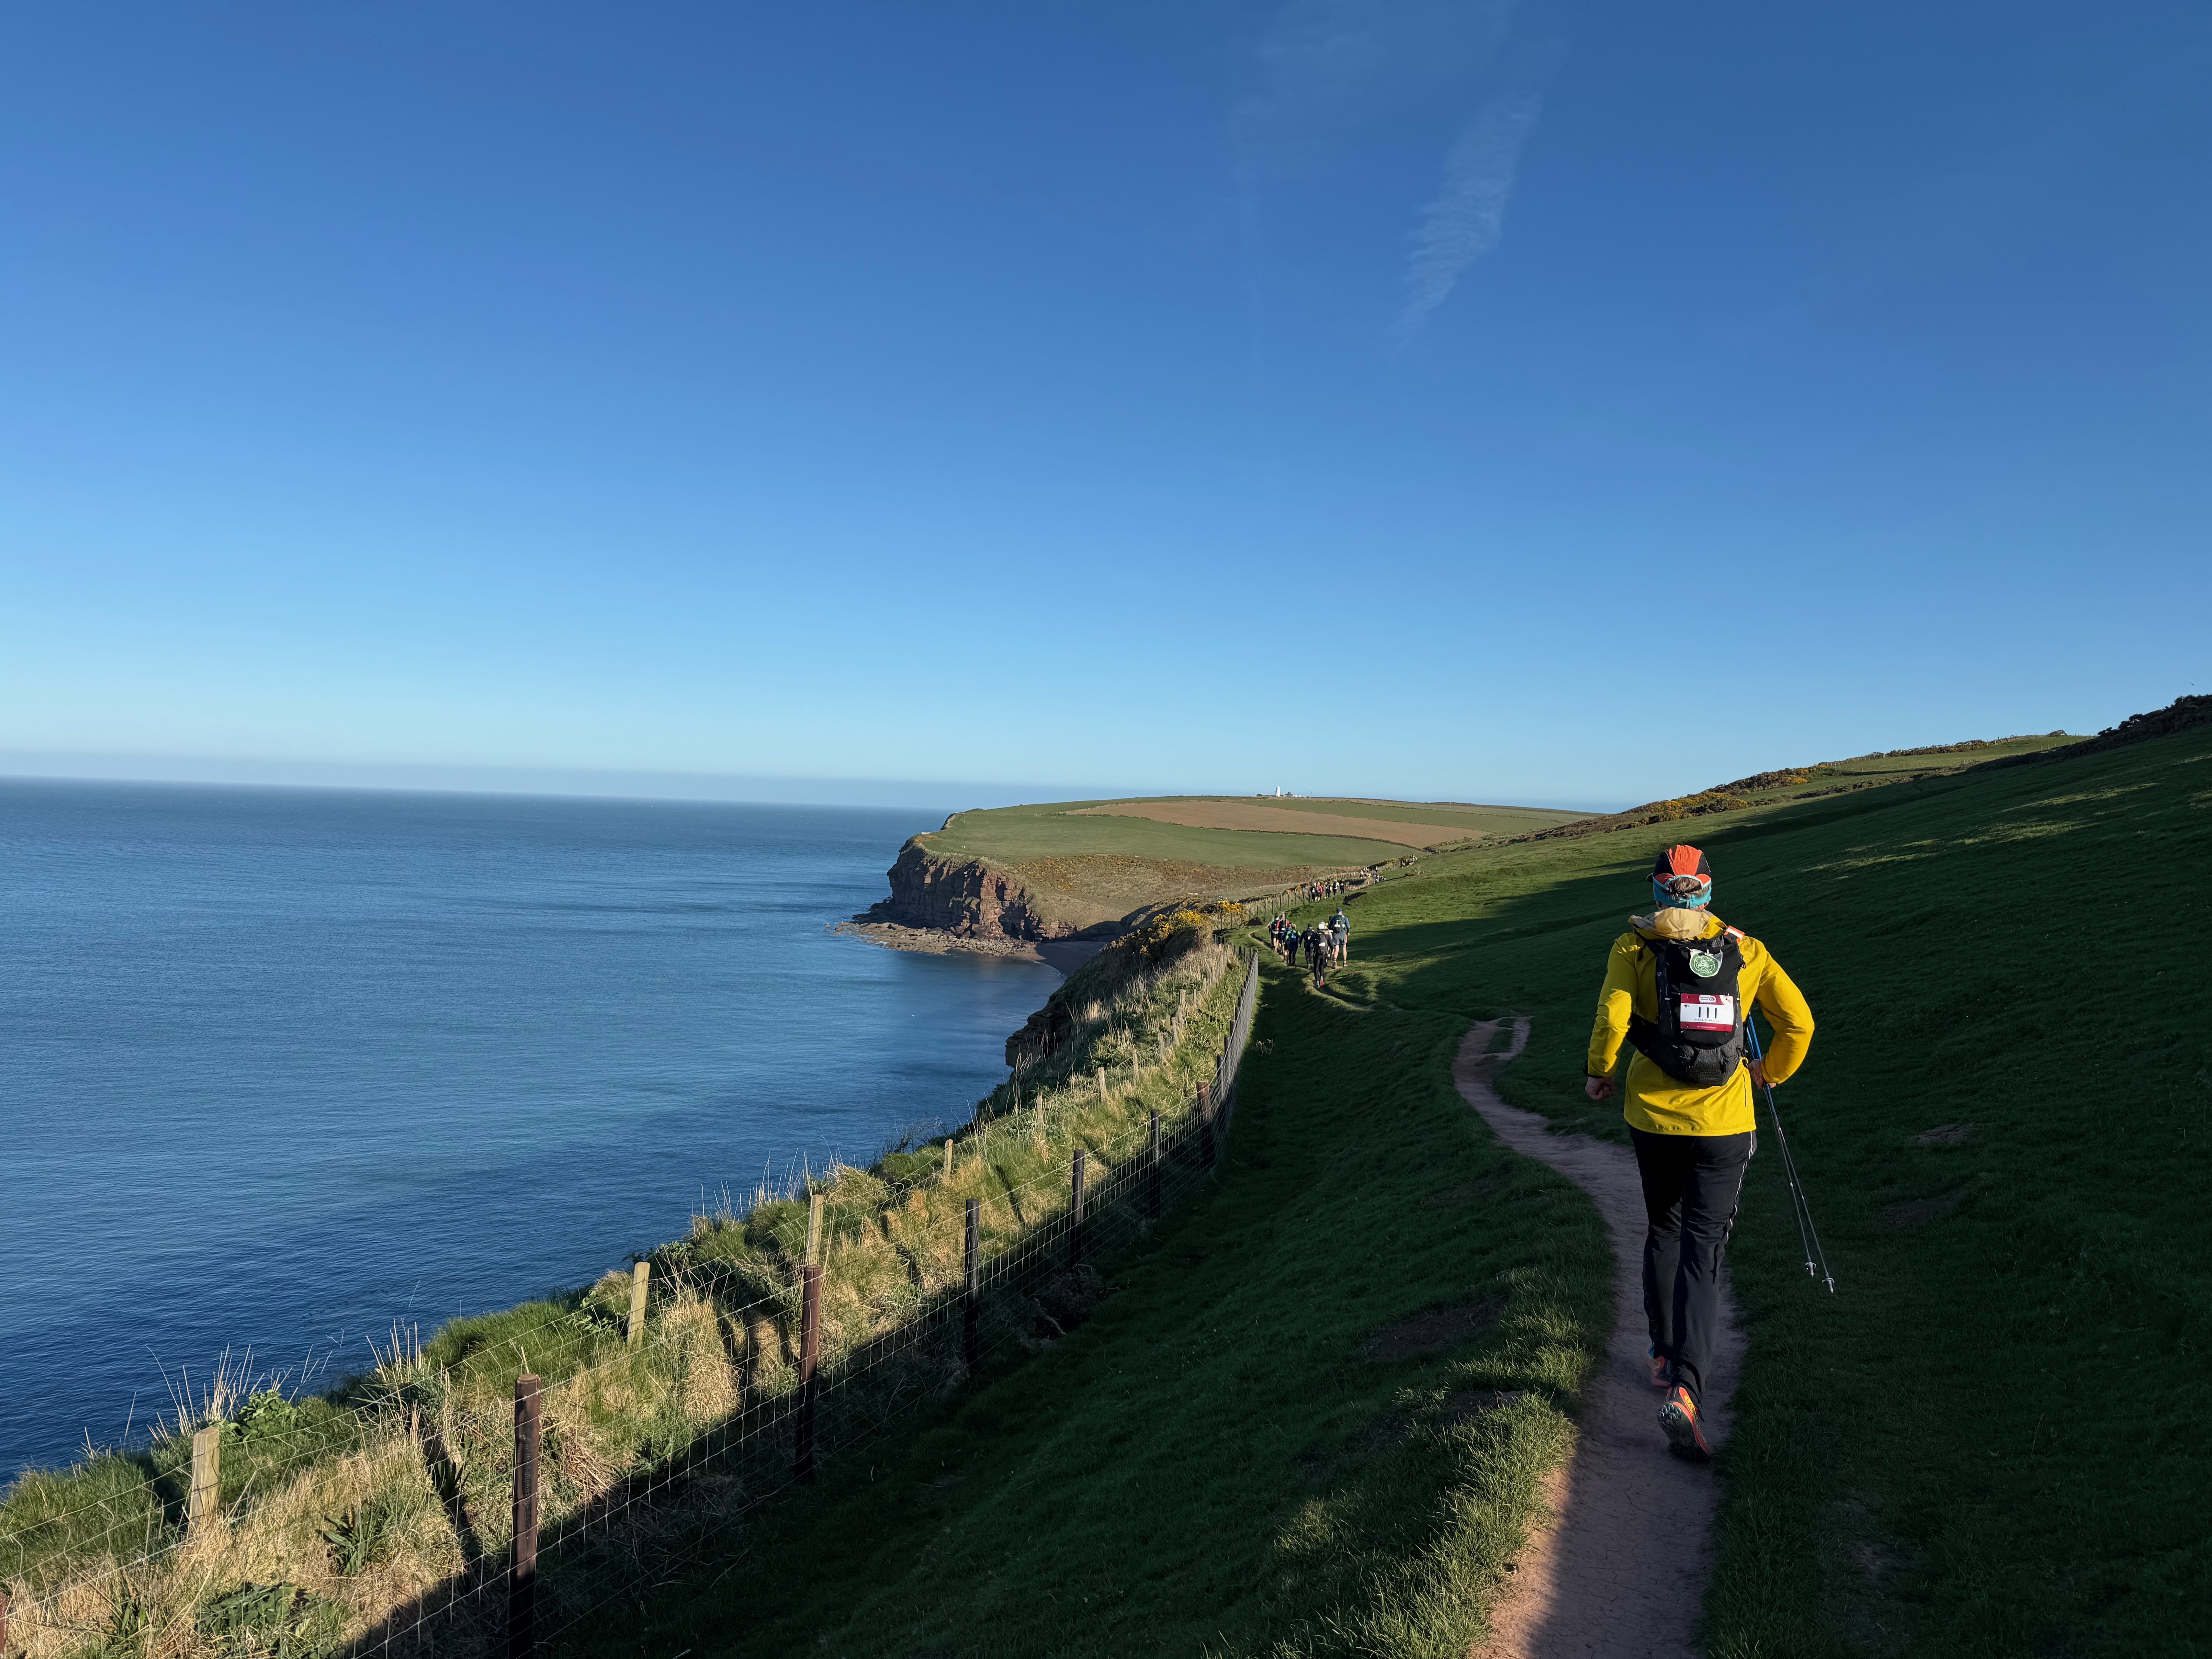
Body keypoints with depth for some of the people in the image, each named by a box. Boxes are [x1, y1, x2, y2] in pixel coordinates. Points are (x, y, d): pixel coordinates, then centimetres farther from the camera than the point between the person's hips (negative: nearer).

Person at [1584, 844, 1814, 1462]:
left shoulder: (1634, 946, -4)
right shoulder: (1747, 951, 2)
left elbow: (1612, 1018, -17)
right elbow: (1799, 1022, 3)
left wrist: (1598, 1073, 1)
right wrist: (1772, 1073, 21)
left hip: (1653, 1115, 0)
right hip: (1722, 1122, 0)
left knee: (1662, 1232, 22)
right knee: (1702, 1251, -1)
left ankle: (1663, 1355, 32)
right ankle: (1683, 1390, -15)